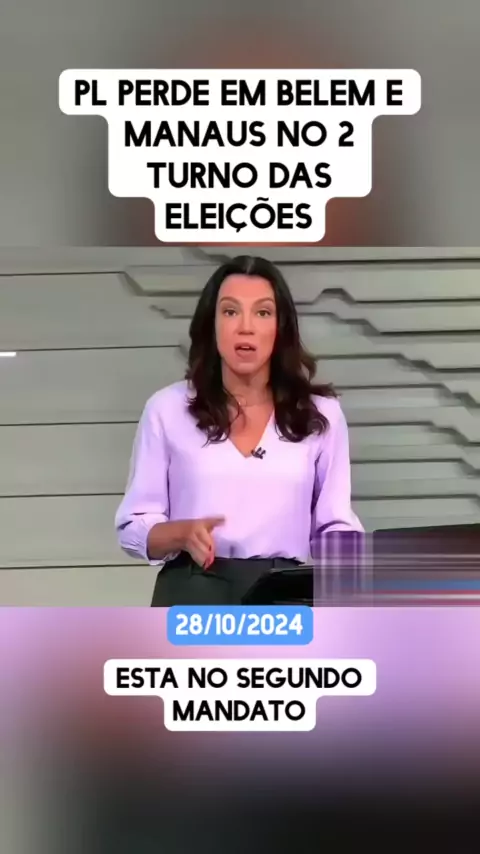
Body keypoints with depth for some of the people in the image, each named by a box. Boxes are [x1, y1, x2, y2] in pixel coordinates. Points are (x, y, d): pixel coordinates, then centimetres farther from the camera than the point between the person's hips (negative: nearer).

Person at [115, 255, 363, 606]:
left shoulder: (320, 414, 6)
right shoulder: (168, 409, 3)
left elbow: (335, 522, 8)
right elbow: (135, 526, 5)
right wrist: (183, 533, -17)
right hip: (194, 600, -1)